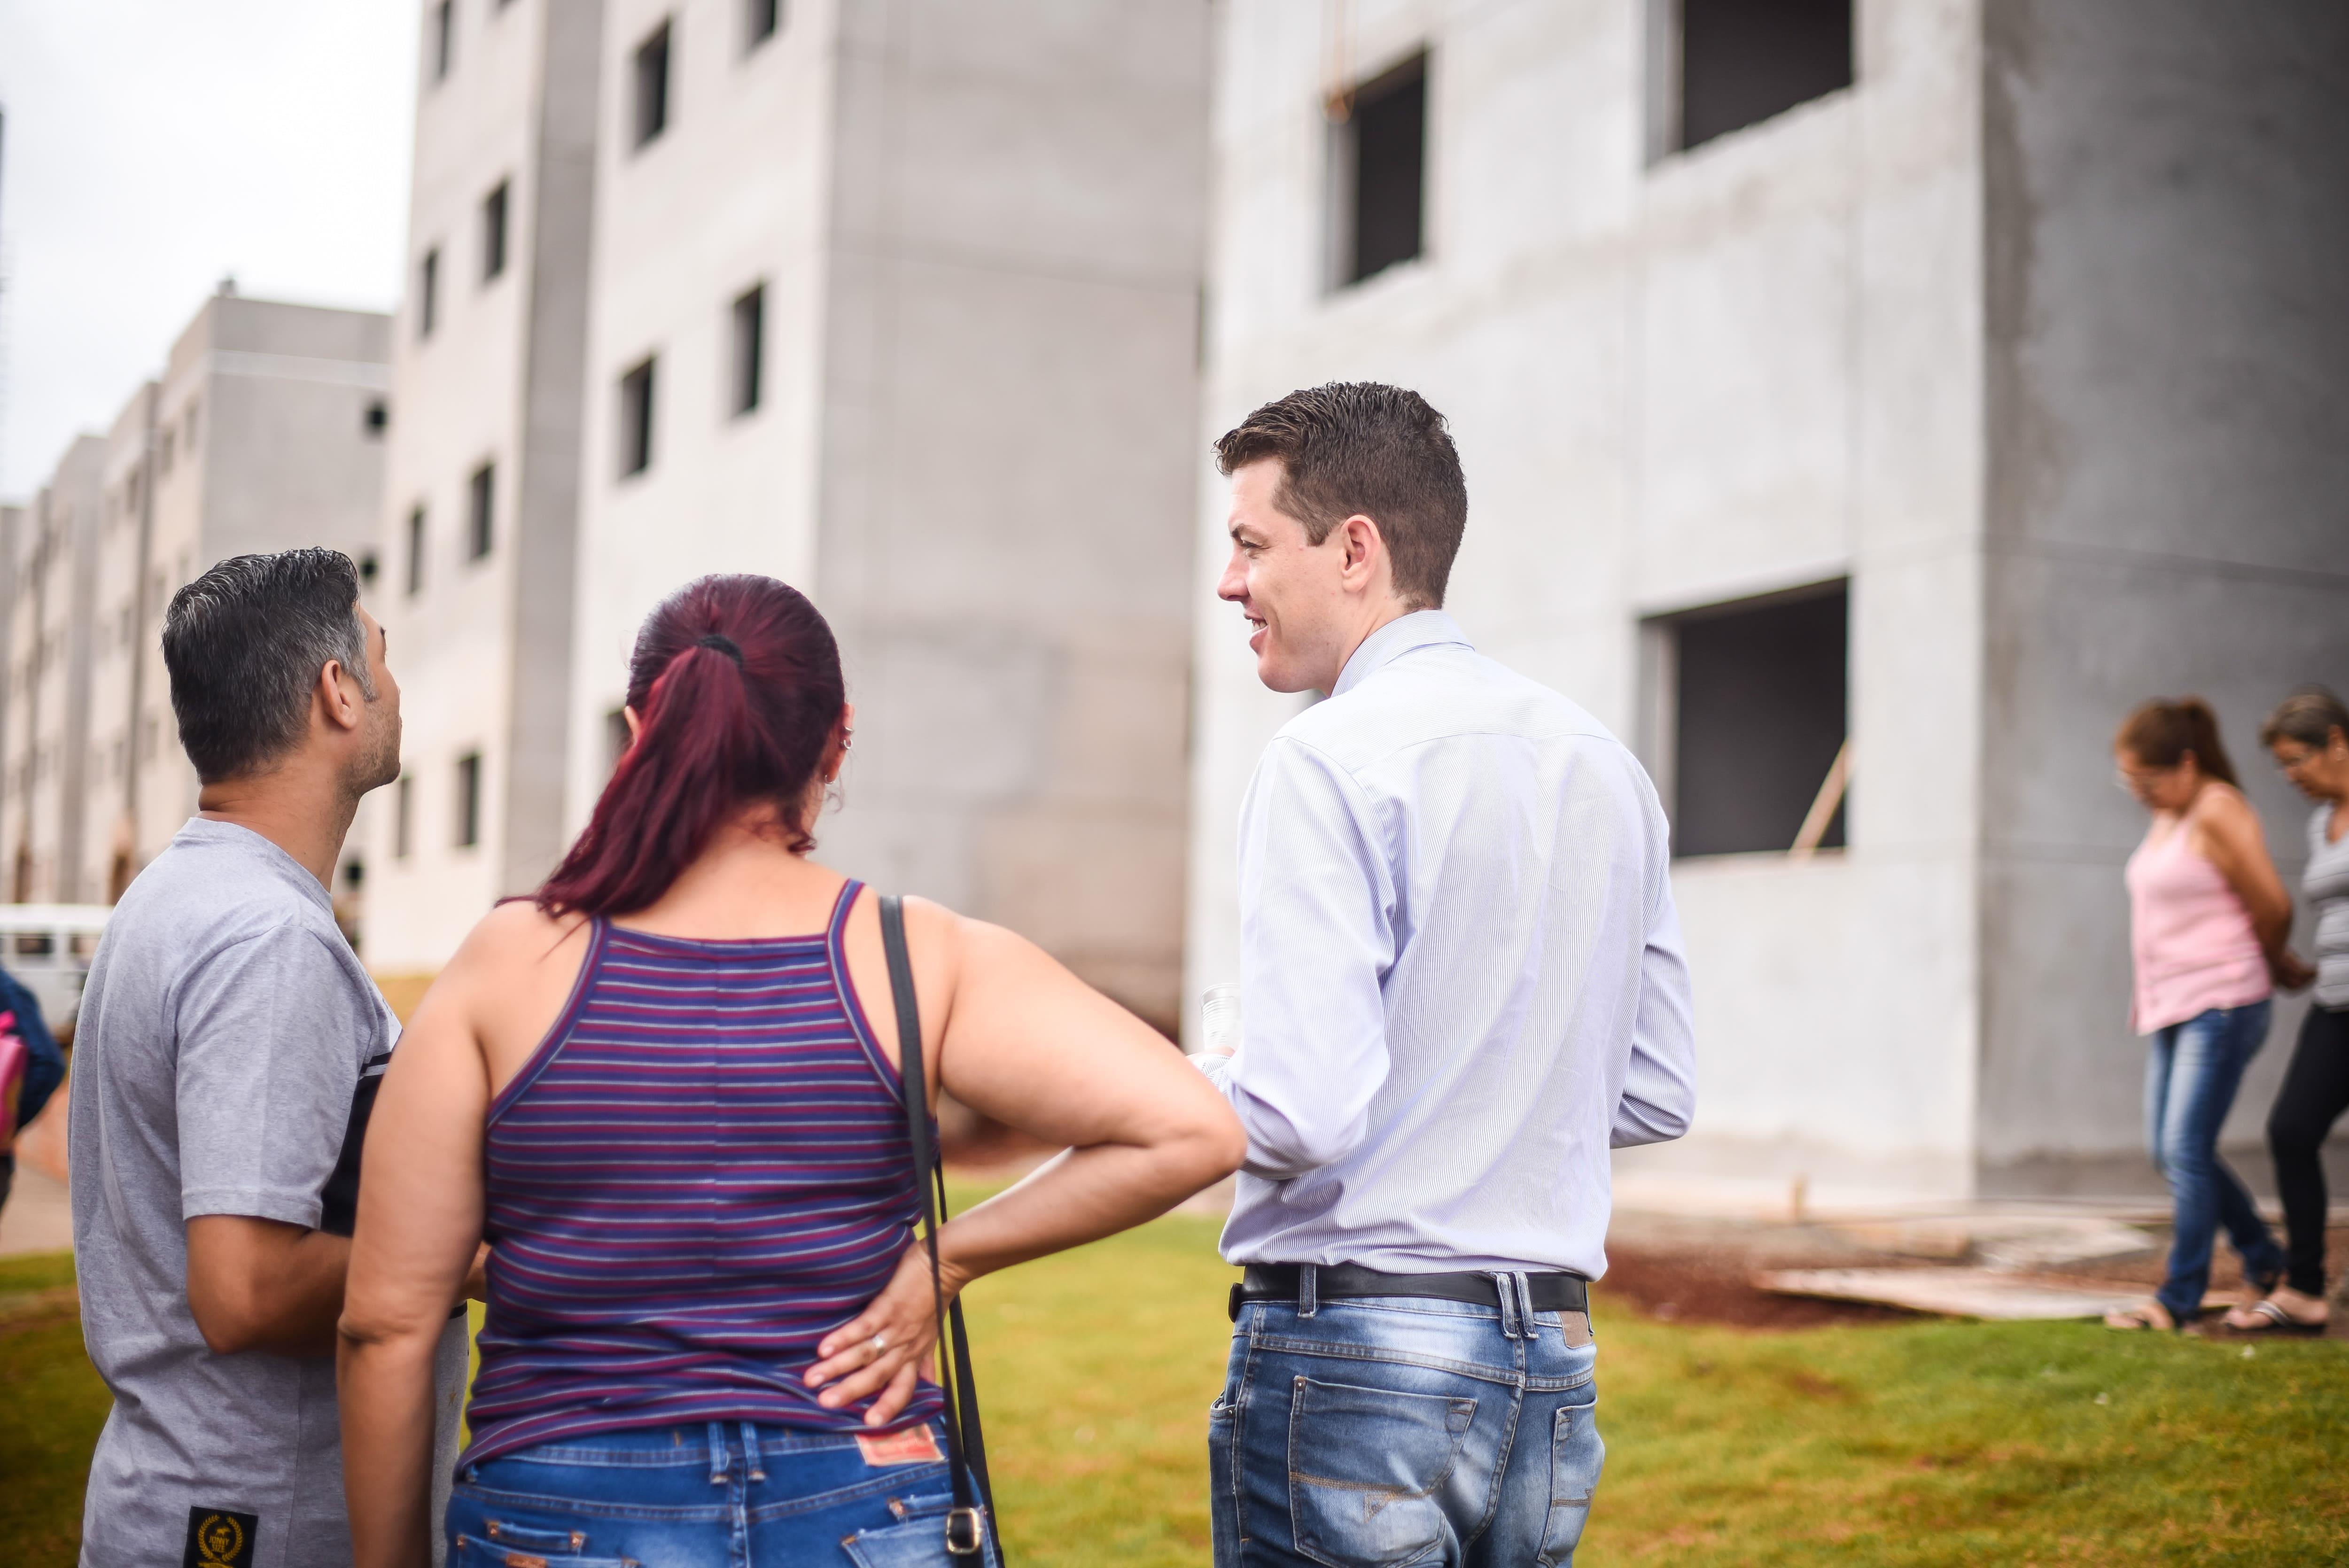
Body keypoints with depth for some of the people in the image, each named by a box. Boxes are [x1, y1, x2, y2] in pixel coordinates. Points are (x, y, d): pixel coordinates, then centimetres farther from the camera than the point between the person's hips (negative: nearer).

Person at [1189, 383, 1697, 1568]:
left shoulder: (1329, 759, -13)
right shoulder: (1604, 765, 10)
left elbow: (1306, 1114, -21)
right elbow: (1658, 1093, 14)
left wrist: (1183, 1084, -1)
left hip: (1357, 1350, -7)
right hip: (1553, 1356, 7)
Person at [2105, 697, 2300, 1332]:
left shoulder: (2218, 812, -14)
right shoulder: (2168, 816, 13)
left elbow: (2273, 908, -13)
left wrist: (2275, 965, 6)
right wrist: (2278, 965, 17)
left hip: (2221, 1006, -9)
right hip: (2172, 1006, 9)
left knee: (2186, 1149, -10)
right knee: (2170, 1153, 10)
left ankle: (2180, 1298, -3)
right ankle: (2266, 1264, 26)